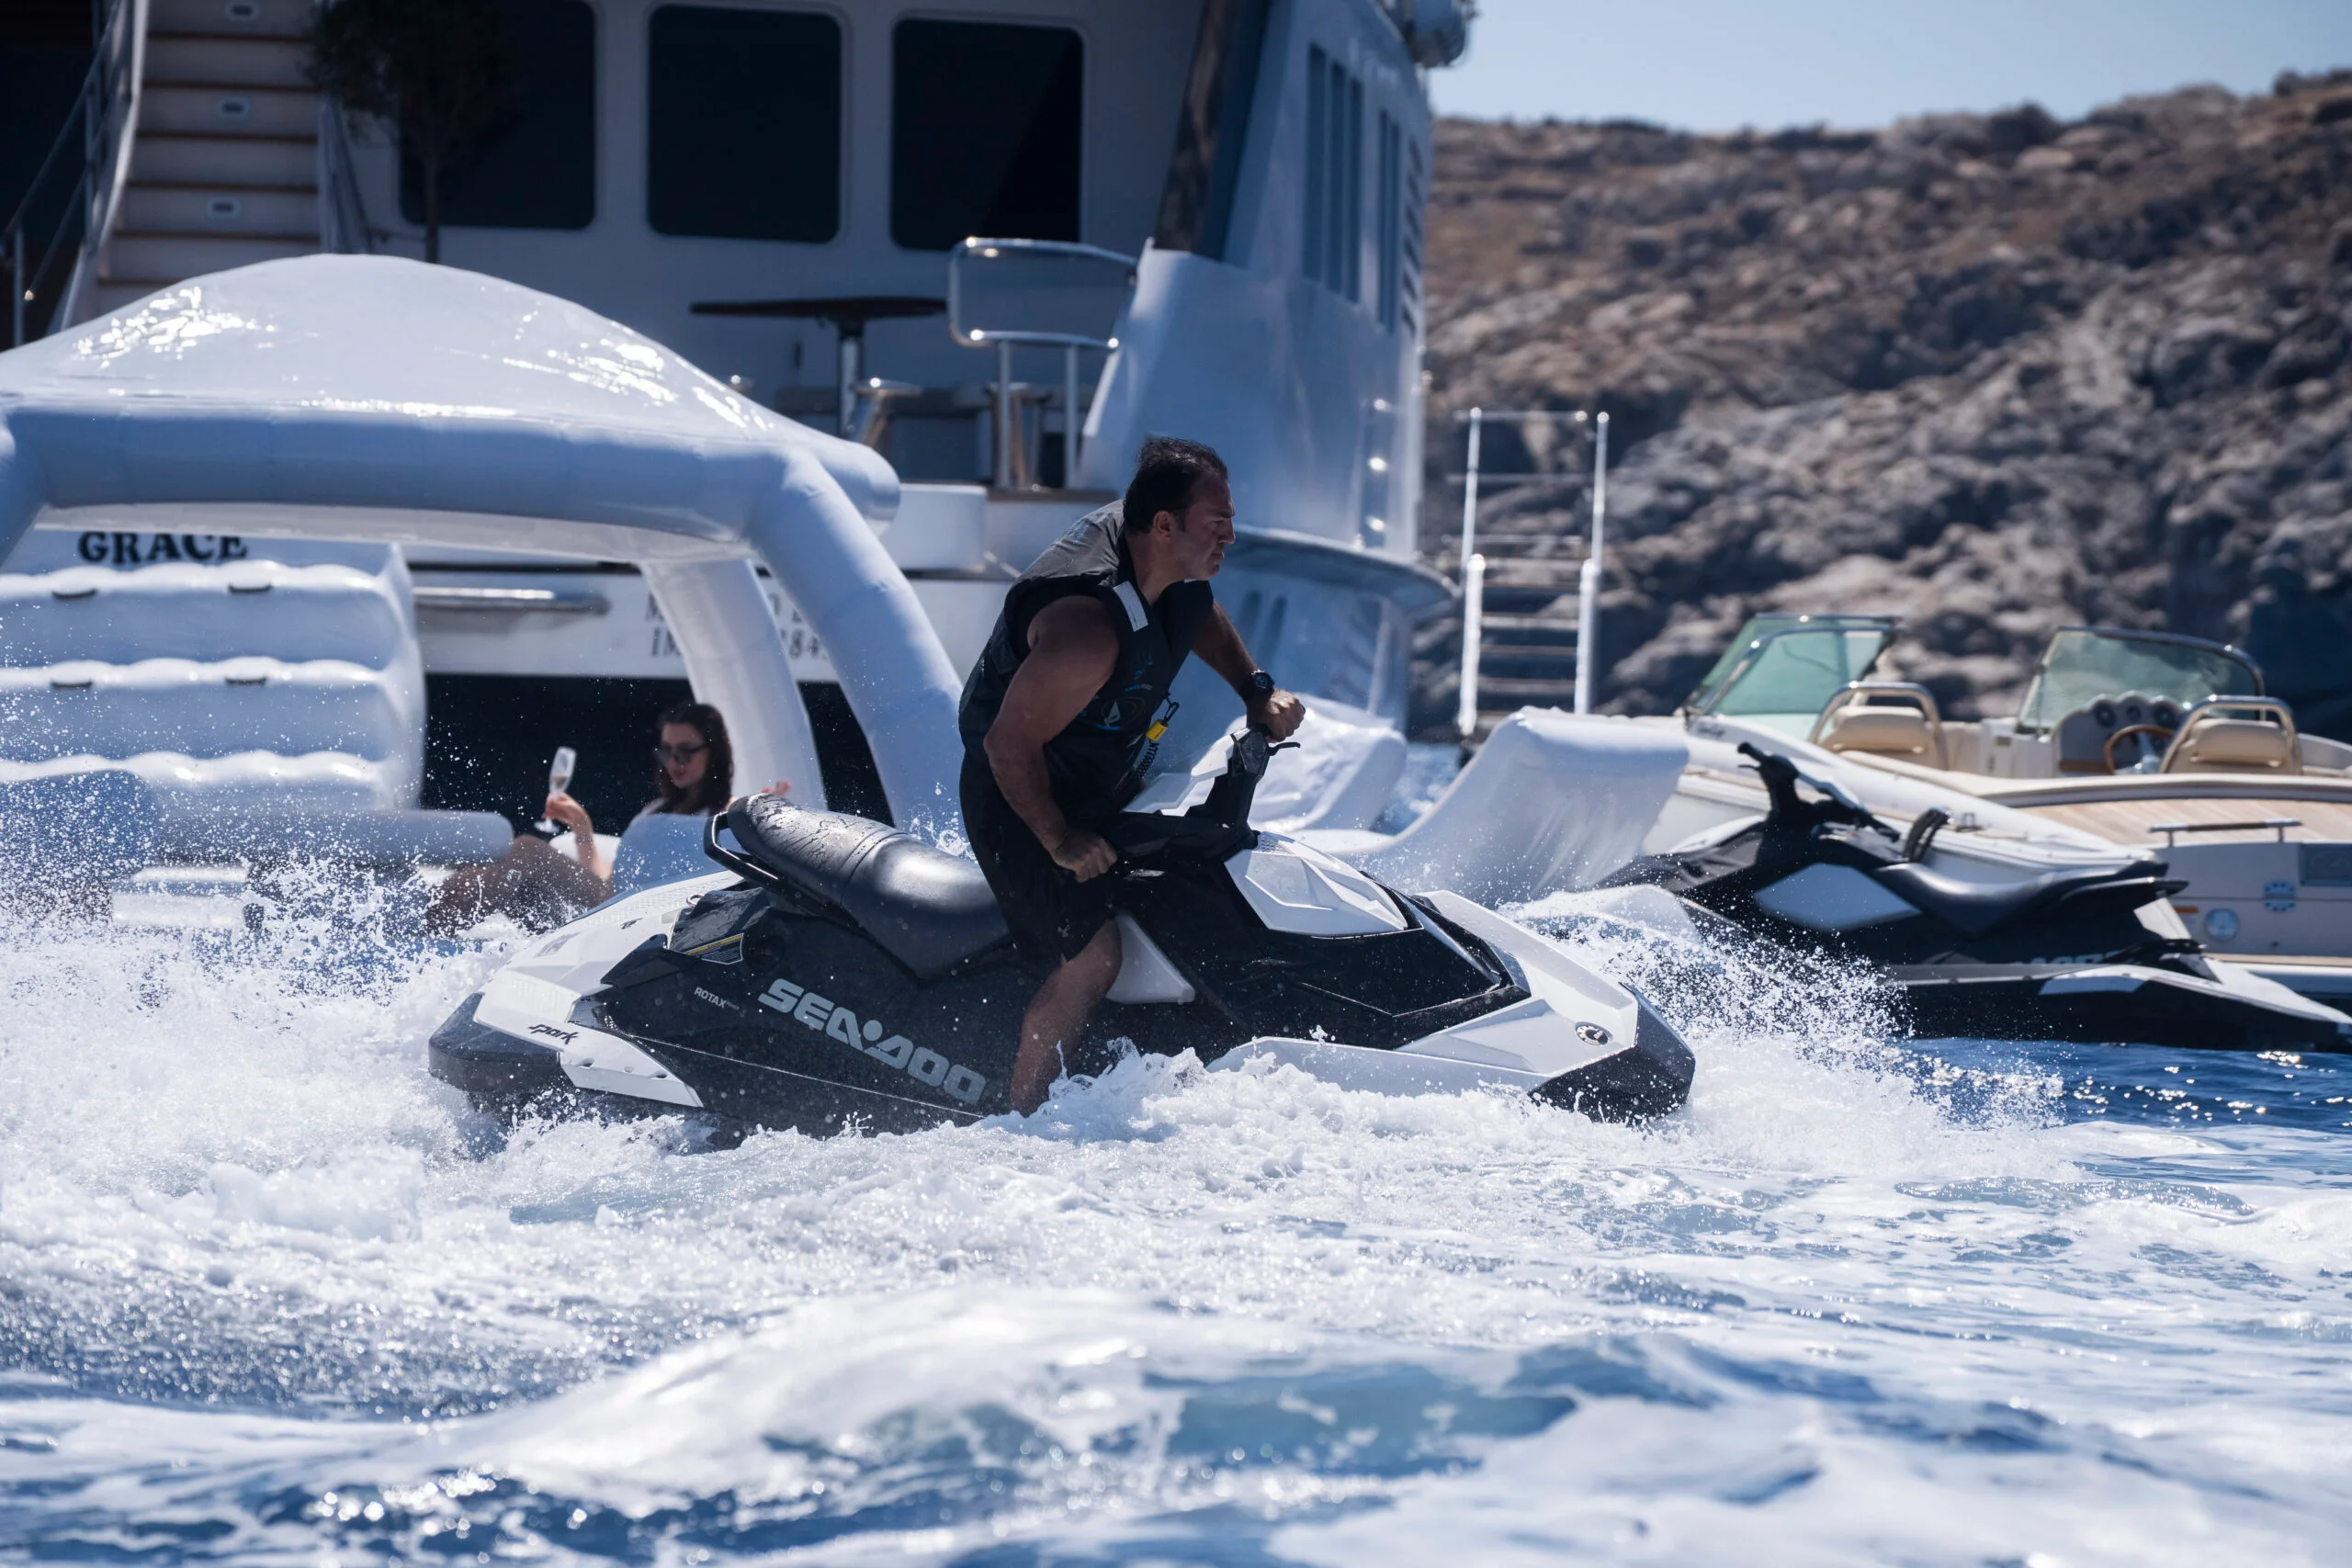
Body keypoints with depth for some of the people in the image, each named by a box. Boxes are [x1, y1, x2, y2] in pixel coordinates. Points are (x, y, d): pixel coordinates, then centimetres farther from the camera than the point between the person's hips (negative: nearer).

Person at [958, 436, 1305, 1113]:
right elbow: (1009, 745, -30)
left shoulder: (1170, 564, -8)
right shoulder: (1091, 628, -36)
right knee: (1094, 956, -20)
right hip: (1021, 802, -10)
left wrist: (1258, 690, 4)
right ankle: (1024, 1116, -8)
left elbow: (1202, 618, 17)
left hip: (1106, 790, 10)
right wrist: (1060, 844, -21)